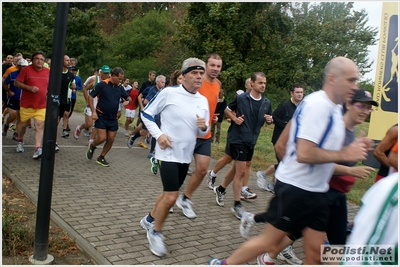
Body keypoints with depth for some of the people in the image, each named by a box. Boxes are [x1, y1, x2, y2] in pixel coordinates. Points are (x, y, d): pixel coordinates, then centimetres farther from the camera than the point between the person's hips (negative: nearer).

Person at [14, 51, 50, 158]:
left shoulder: (48, 72, 4)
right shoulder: (26, 70, -6)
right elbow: (16, 83, -8)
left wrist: (48, 92, 2)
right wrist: (29, 88, -20)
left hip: (41, 106, 1)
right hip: (26, 104, -1)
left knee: (40, 126, -10)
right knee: (23, 124, 15)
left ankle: (38, 149, -12)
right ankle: (20, 142, 41)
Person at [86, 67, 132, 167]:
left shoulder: (120, 88, 4)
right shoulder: (102, 84, -11)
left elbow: (128, 97, 17)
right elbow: (90, 96, -8)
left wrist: (127, 101, -8)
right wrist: (93, 111, -15)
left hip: (113, 118, 5)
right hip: (101, 117, -5)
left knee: (111, 140, 4)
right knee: (102, 138, -10)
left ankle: (101, 158, 23)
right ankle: (92, 146, 24)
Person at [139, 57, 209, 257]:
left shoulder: (203, 101, 4)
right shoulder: (169, 93, -12)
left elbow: (202, 133, 11)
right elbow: (146, 114, -3)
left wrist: (203, 127, -12)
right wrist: (158, 134, -15)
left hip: (185, 155, 6)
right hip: (168, 152, -6)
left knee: (169, 194, 18)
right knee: (171, 197, -11)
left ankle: (149, 219, 42)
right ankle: (156, 232, 13)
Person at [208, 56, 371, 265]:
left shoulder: (333, 107, 9)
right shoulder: (318, 104, -19)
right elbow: (304, 153, -27)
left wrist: (353, 149, 4)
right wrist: (344, 154, -17)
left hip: (316, 191, 9)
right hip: (295, 188, -9)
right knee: (270, 241, 5)